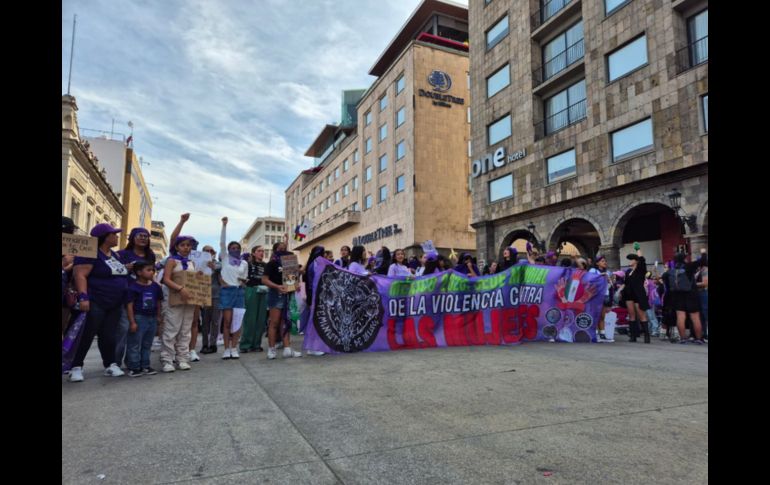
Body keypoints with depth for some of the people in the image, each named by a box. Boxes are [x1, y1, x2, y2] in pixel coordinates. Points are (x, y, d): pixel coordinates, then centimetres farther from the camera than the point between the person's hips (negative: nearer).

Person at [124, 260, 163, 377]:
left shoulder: (155, 286, 4)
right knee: (134, 345, 2)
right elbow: (129, 305, -13)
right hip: (139, 318, -6)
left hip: (152, 319, 6)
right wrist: (132, 322, -15)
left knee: (147, 344, 15)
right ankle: (134, 367, 10)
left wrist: (158, 317, 12)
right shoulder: (133, 287, -13)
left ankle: (145, 366, 24)